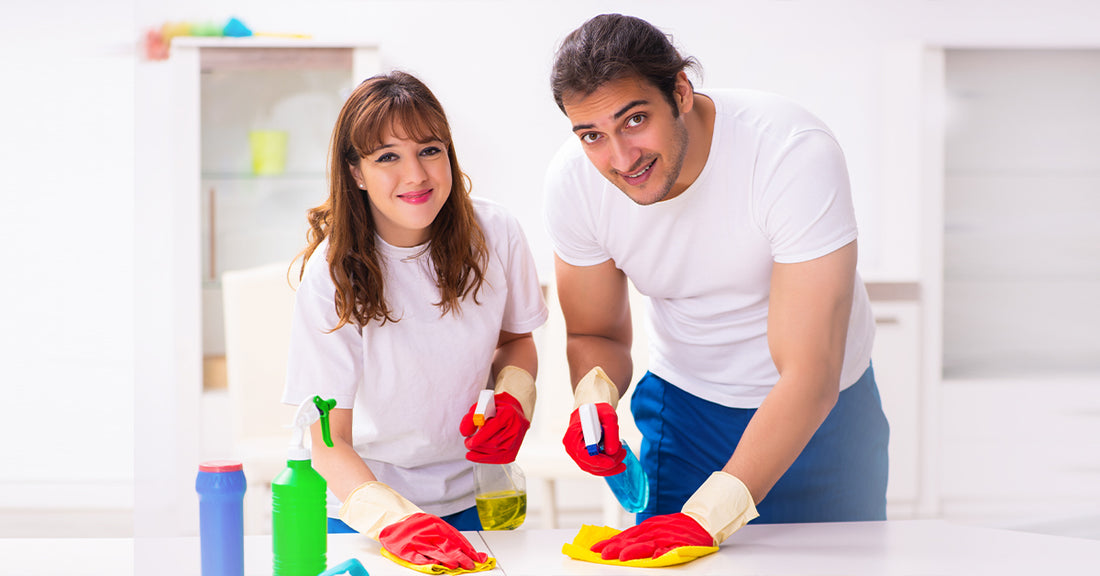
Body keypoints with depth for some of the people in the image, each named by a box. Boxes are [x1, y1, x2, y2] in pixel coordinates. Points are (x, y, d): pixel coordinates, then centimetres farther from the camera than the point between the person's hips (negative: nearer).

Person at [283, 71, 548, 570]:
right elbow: (330, 442, -23)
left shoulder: (495, 234, -13)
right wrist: (395, 519, -39)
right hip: (363, 498, -2)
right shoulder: (332, 272, -22)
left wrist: (514, 400, -14)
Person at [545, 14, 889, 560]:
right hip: (684, 406, 2)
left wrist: (709, 514, -43)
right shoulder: (572, 180, -19)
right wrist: (595, 393, -26)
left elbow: (808, 376, -35)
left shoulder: (796, 151, -33)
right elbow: (597, 334, -2)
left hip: (818, 412, -2)